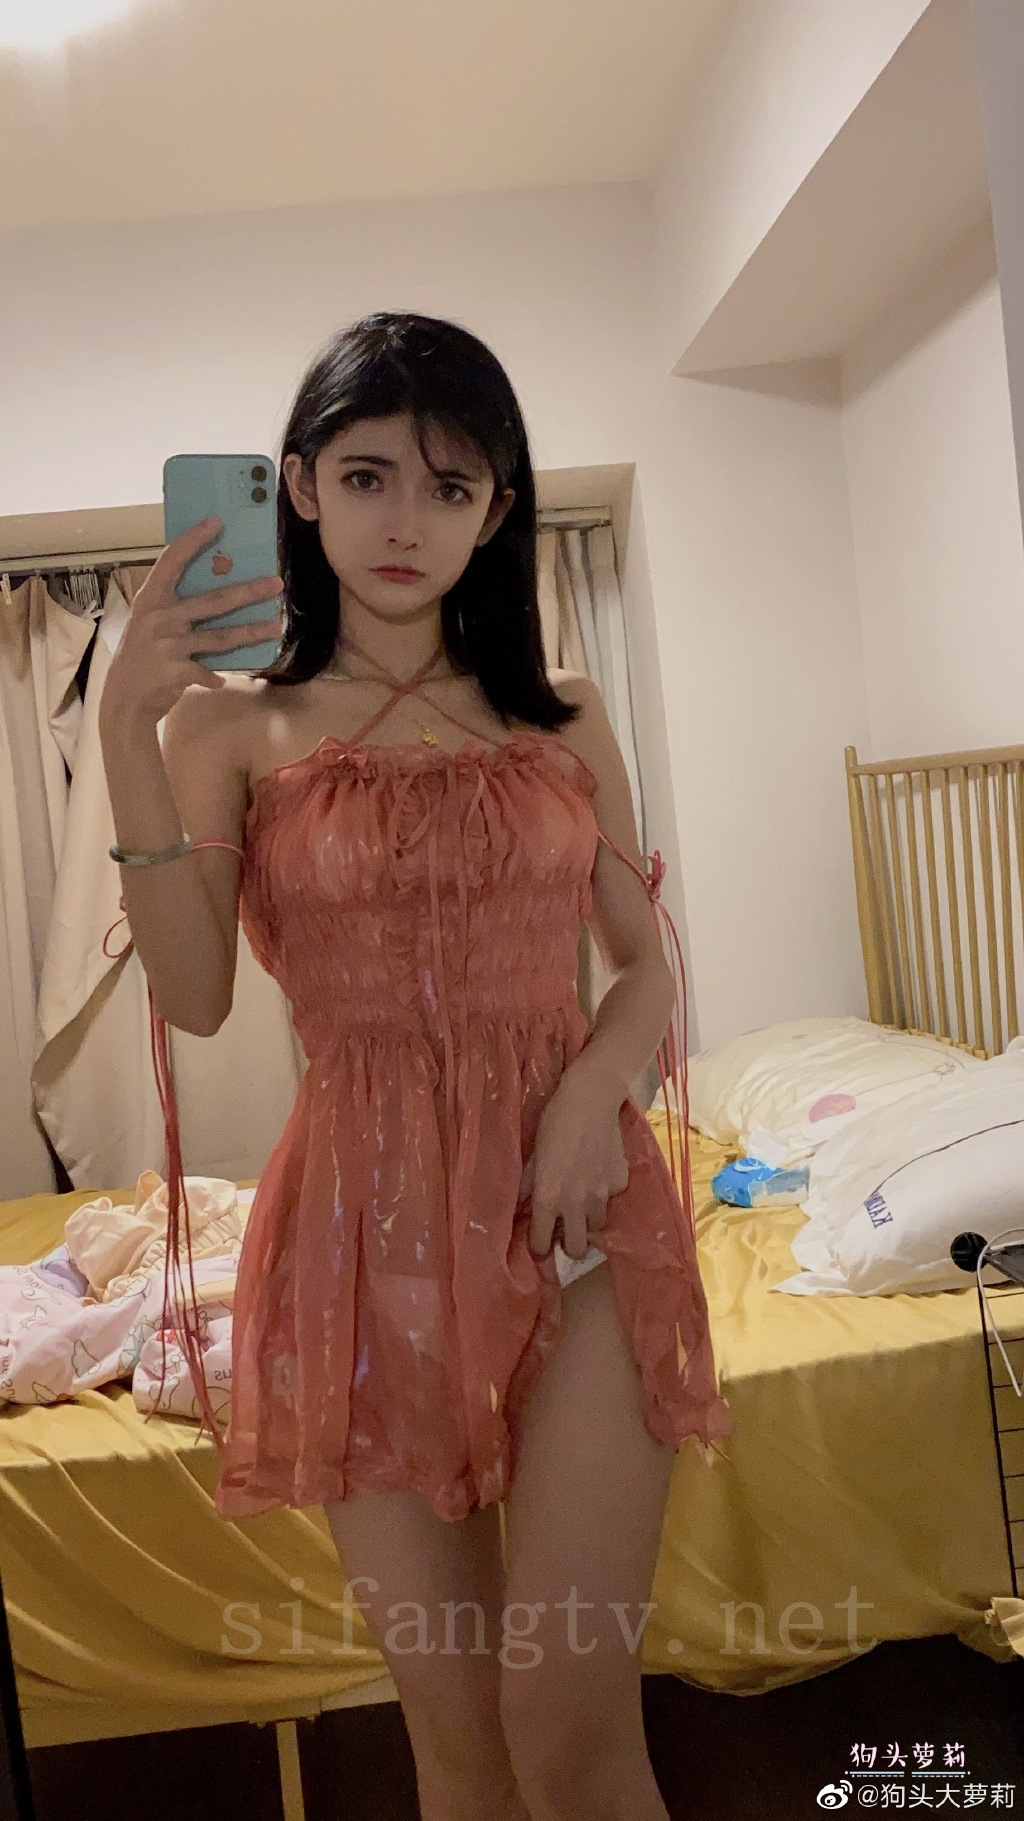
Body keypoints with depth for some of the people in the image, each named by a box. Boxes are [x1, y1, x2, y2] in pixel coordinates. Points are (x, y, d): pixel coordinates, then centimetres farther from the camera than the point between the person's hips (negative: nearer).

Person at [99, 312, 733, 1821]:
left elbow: (646, 963, 9)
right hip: (369, 1223, 0)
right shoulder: (234, 723, 3)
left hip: (576, 1209, 1)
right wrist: (126, 728, -16)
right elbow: (195, 995, -9)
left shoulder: (563, 715, 8)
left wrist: (593, 1089, -11)